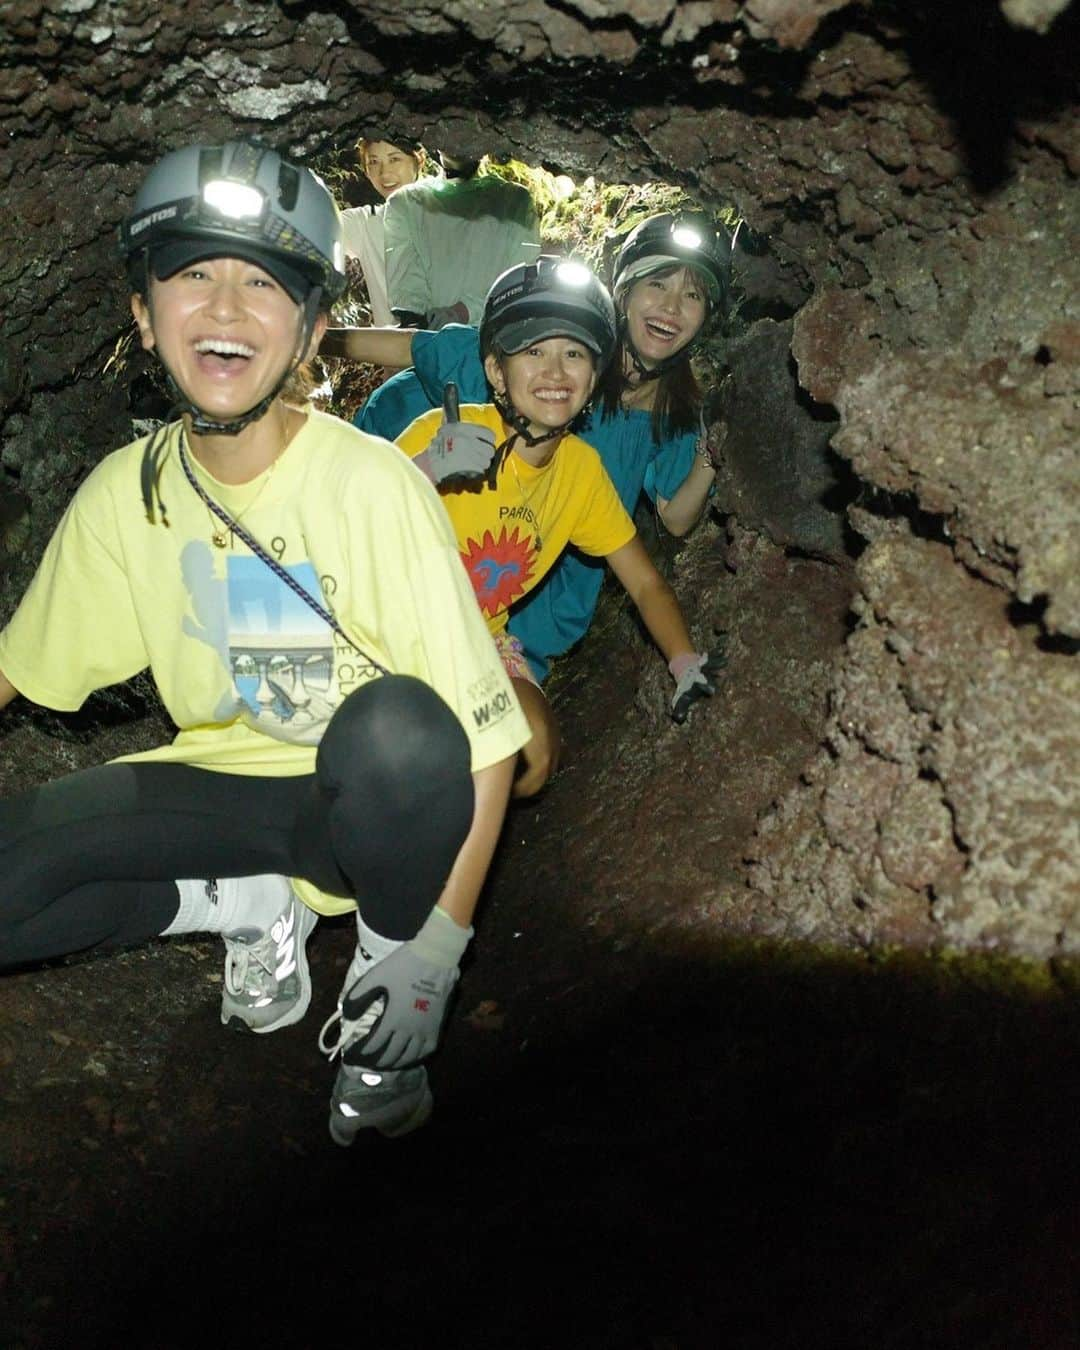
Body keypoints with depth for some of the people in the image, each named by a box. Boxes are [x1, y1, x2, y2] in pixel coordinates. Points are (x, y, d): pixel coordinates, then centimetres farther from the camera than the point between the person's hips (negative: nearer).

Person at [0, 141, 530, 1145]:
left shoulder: (375, 486, -19)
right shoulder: (124, 494, -5)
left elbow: (485, 734, -21)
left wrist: (434, 944, -22)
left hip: (365, 803, -3)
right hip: (228, 789, 3)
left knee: (396, 726, -38)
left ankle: (379, 960, -9)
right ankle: (248, 910, 4)